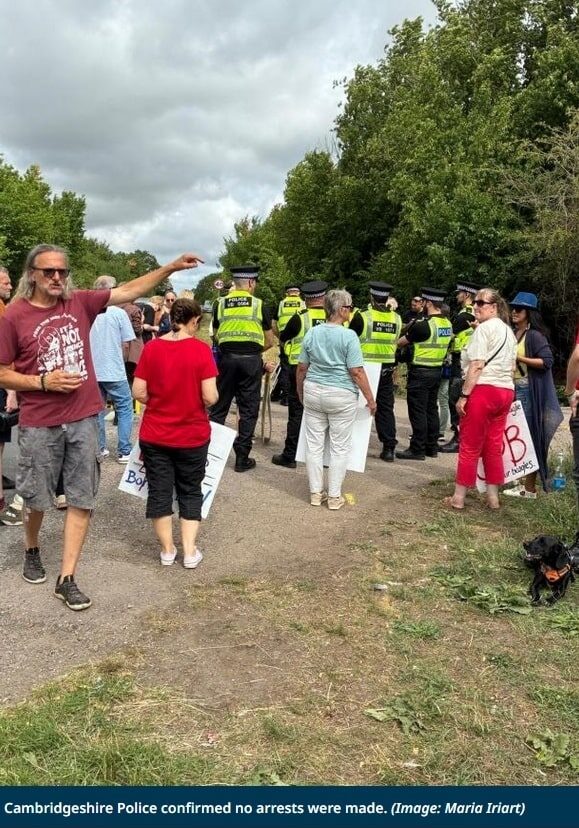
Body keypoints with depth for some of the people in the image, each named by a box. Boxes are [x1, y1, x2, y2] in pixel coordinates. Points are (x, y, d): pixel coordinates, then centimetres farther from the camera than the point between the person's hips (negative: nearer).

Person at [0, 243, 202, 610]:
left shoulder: (80, 302, 2)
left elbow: (129, 291, 2)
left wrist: (172, 267, -5)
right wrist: (42, 381, -17)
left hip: (84, 419, 3)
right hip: (39, 425, -3)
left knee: (82, 501, 4)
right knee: (37, 499, 12)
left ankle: (67, 579, 14)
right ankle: (32, 550, 44)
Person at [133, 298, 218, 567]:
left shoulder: (151, 348, -6)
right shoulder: (201, 349, -12)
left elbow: (138, 393, -6)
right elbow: (210, 397, -16)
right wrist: (194, 401, 6)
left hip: (154, 434, 2)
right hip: (192, 435, -1)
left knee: (159, 490, 14)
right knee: (190, 491, 15)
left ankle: (167, 549, 23)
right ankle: (190, 551, 16)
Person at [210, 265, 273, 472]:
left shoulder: (221, 304, 5)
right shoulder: (259, 305, -1)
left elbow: (217, 336, 10)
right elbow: (269, 342, 4)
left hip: (227, 358, 2)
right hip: (251, 360, -2)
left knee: (219, 405, 12)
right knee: (248, 409, 5)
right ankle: (242, 458, 7)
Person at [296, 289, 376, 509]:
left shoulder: (311, 333, 3)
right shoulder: (348, 336, -12)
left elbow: (301, 368, 7)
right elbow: (357, 372, -14)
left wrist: (301, 394, 21)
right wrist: (370, 399, -5)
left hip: (313, 392, 5)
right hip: (341, 396, -4)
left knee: (314, 444, 11)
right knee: (339, 447, 6)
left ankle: (316, 493, 18)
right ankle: (334, 497, 12)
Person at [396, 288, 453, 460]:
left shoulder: (424, 325, -18)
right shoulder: (447, 324, 5)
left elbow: (401, 342, -9)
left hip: (420, 372, -8)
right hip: (437, 370, 8)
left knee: (418, 411, -3)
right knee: (431, 409, 15)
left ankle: (417, 449, 1)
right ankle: (432, 447, 22)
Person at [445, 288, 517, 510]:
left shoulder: (484, 328, -9)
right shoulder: (508, 331, 18)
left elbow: (477, 365, -16)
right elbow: (512, 367, 20)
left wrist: (464, 395, -16)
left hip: (483, 390, -8)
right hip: (506, 391, 8)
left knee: (469, 447, 0)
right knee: (494, 447, 14)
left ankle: (458, 497, 7)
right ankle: (493, 497, 19)